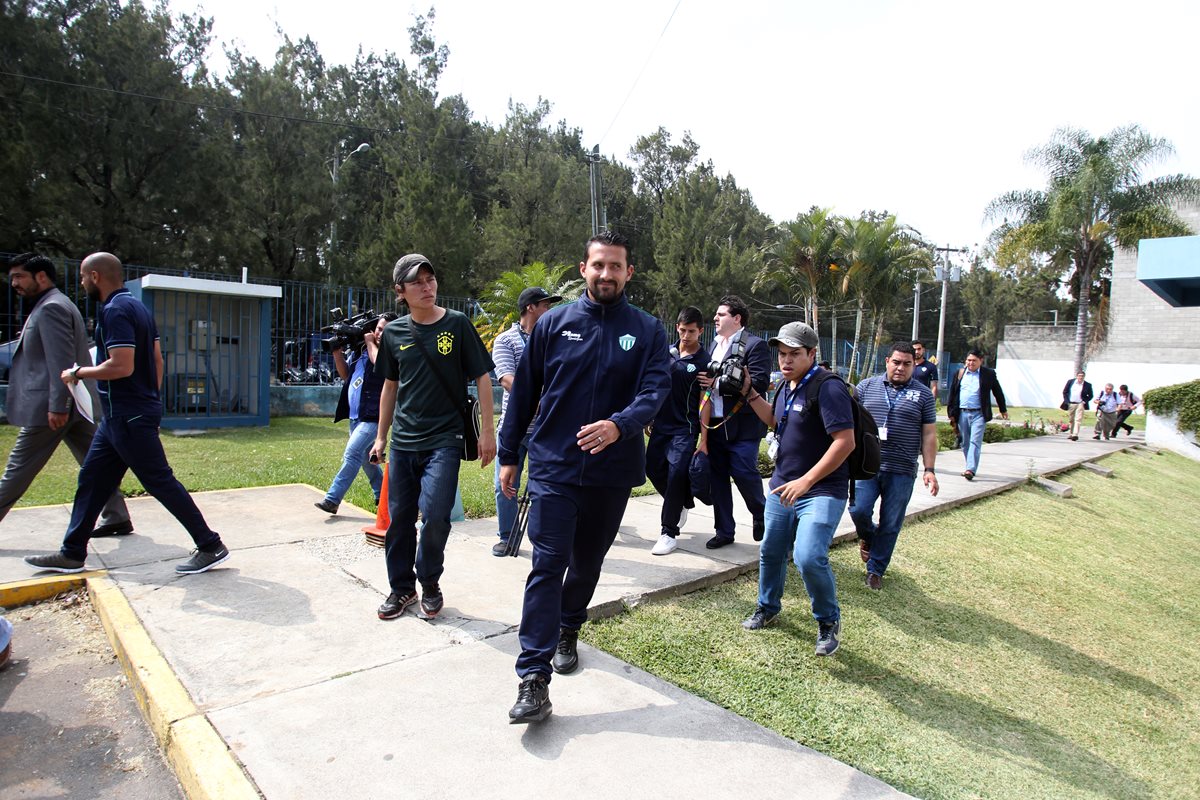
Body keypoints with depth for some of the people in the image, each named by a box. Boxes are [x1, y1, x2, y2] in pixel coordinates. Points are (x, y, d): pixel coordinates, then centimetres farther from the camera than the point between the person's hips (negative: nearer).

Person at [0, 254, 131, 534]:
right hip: (74, 405, 10)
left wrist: (56, 406, -23)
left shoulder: (51, 307, -12)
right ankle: (116, 517, 9)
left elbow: (61, 361, -21)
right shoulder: (54, 305, 19)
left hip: (49, 407, -10)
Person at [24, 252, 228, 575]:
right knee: (91, 479, 16)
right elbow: (157, 360, 17)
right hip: (122, 415, 10)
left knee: (160, 481, -6)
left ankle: (210, 546, 0)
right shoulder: (138, 307, 14)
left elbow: (122, 366, -26)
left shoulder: (115, 310, -17)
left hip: (128, 417, -10)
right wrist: (152, 399, 22)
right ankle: (71, 554, 26)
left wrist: (77, 373, -10)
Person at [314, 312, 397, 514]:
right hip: (355, 415, 8)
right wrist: (337, 351, 4)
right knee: (365, 457, 17)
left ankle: (332, 499, -12)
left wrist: (370, 342, -12)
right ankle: (382, 495, 31)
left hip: (372, 417, -8)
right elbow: (345, 374, 18)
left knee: (351, 455, -14)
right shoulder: (361, 348, 11)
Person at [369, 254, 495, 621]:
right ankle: (402, 588, 28)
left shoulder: (457, 324, -4)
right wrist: (381, 436, 16)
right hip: (403, 440, 4)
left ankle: (430, 584, 13)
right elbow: (390, 386, 16)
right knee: (399, 517, 9)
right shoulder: (394, 332, 6)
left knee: (435, 515, -13)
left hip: (444, 439, -4)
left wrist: (487, 430, -6)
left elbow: (482, 378, -2)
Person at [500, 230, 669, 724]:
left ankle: (567, 632, 42)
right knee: (547, 564, -7)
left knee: (587, 562, 17)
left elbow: (656, 390, -13)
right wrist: (508, 455, 7)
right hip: (553, 466, -1)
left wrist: (619, 425, -33)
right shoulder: (554, 323, 1)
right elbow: (524, 392, 5)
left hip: (612, 470, 2)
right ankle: (533, 679, -3)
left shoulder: (647, 331, 1)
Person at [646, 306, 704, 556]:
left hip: (686, 428, -5)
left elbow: (704, 401, -7)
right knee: (653, 469, 8)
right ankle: (681, 504, 35)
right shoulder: (666, 352, 5)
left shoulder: (704, 362, -6)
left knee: (677, 473, -12)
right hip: (661, 424, 5)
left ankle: (669, 532, 0)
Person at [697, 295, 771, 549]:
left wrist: (718, 383, -18)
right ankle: (724, 531, 22)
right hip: (715, 424, 7)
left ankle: (761, 516, 27)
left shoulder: (755, 345, -8)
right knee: (717, 476, 10)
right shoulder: (714, 344, 15)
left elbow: (759, 383, -19)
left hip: (742, 426, -7)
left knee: (744, 474, -3)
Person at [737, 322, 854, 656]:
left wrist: (806, 481, -26)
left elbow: (845, 442, -24)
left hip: (822, 491, -8)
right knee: (771, 552, 17)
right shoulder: (787, 386, 9)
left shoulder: (828, 387, -18)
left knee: (809, 558, -20)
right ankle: (768, 607, 42)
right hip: (782, 487, 8)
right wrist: (749, 391, 13)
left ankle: (828, 620, 7)